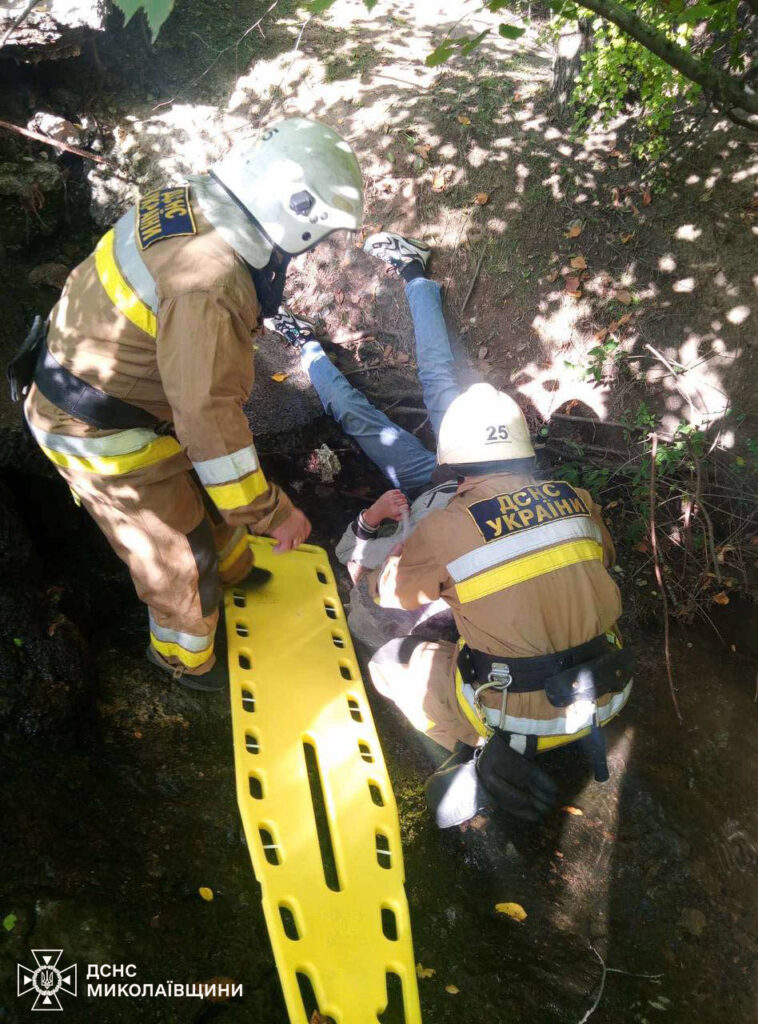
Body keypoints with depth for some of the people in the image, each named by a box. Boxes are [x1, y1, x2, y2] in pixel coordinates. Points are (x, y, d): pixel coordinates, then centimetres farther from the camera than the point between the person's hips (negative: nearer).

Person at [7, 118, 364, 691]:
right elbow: (208, 415, -32)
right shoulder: (208, 287, -35)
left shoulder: (190, 202, -5)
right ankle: (185, 656, 38)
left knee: (207, 483, 27)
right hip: (100, 430, -9)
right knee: (181, 557, 10)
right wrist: (270, 512, -22)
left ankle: (233, 570, 56)